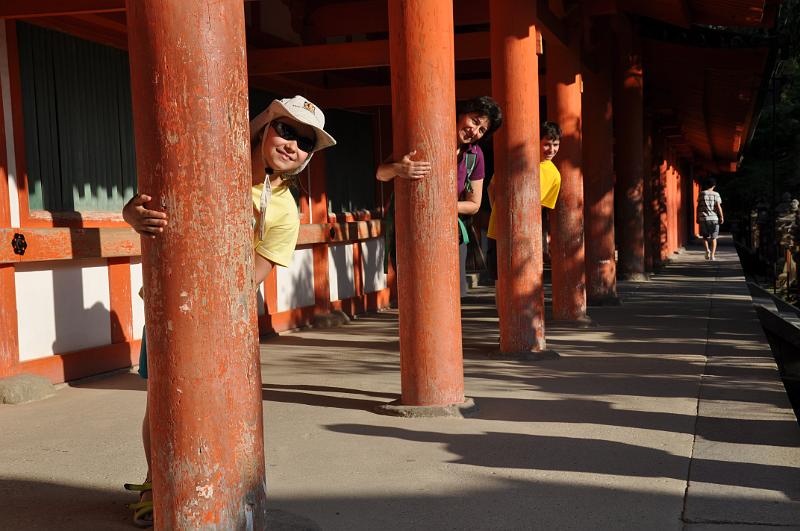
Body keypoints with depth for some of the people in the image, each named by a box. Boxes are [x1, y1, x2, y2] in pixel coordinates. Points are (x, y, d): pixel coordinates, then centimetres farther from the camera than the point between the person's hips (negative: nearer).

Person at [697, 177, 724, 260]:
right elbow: (718, 207, -6)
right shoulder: (716, 194, -1)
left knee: (705, 236, 15)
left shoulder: (701, 194, 1)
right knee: (713, 238, 8)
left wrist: (697, 217, 7)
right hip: (714, 218, 0)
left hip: (703, 218, 0)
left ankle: (707, 250, -8)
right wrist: (721, 217, 1)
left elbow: (698, 206, 0)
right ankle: (712, 255, 1)